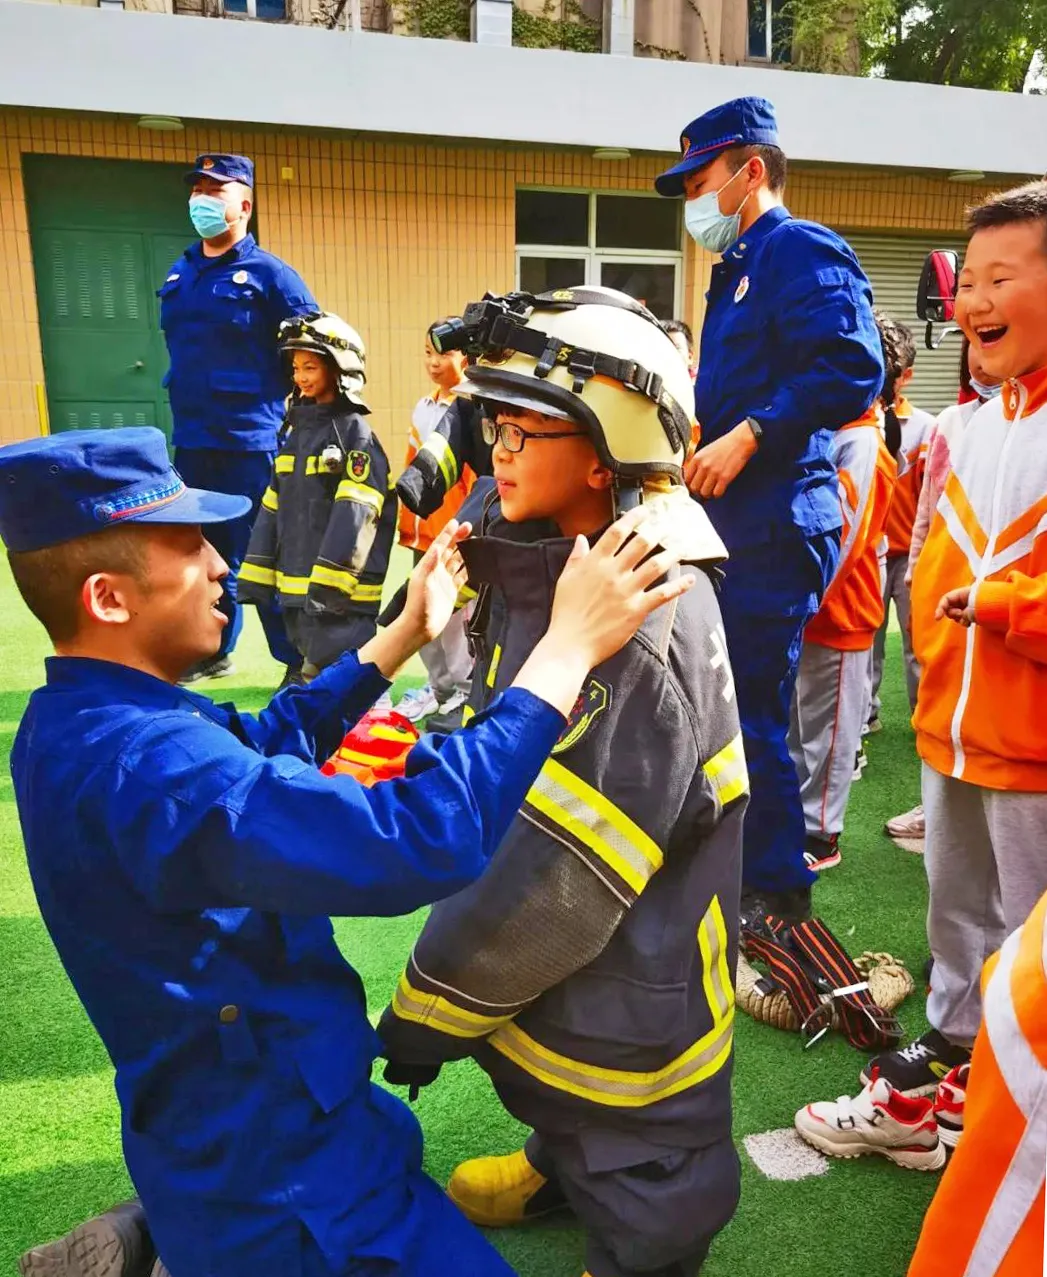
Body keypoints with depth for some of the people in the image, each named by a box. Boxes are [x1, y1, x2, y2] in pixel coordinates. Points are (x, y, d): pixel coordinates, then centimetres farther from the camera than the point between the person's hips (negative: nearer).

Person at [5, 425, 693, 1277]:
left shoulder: (77, 722, -3)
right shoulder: (140, 762, -36)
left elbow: (264, 743, 11)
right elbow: (410, 844, -45)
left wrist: (408, 633, 7)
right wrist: (570, 646, -35)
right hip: (275, 1180, -9)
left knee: (403, 1151, 33)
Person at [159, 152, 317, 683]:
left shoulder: (268, 274, -5)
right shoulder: (178, 275, 14)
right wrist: (188, 403, 20)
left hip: (250, 442, -7)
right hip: (190, 440, 7)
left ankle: (300, 662, 8)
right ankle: (211, 652, 29)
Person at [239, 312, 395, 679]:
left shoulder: (355, 433, -9)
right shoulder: (297, 428, 15)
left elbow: (355, 517, -17)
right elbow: (273, 508, 16)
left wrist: (329, 581, -22)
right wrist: (256, 576, 12)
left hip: (339, 589, -8)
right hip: (296, 585, 8)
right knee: (316, 669, 17)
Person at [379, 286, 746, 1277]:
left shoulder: (645, 624, -32)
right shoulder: (547, 571, -2)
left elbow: (563, 869, -29)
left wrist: (434, 1006, -19)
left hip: (632, 987, -8)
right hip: (562, 954, 9)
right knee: (556, 1083, 34)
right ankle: (563, 1168, 61)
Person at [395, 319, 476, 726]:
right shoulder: (423, 407, 13)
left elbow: (479, 475, -13)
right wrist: (407, 523, 14)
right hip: (423, 531, 8)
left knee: (456, 614, -1)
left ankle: (465, 692, 15)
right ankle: (439, 686, 30)